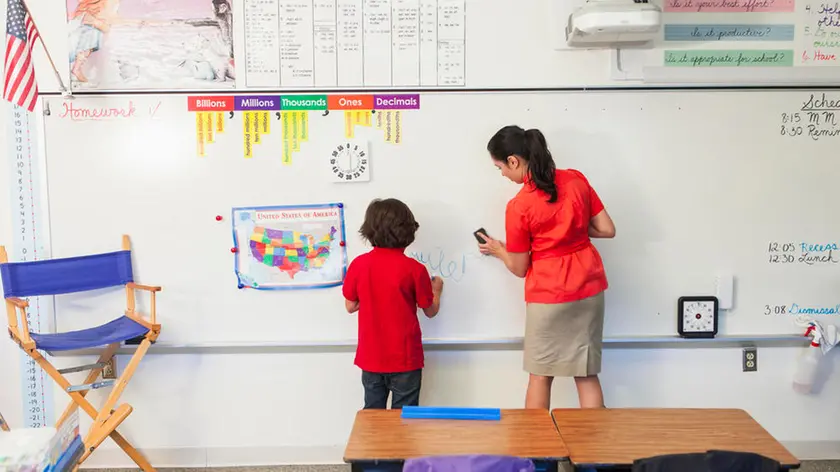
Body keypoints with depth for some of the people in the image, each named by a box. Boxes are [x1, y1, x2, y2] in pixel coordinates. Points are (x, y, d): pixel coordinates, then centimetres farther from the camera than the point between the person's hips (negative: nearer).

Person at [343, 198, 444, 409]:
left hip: (371, 358, 3)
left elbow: (350, 306, 4)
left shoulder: (358, 264, -7)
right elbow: (431, 311, -2)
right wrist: (436, 290, 17)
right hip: (405, 359, -3)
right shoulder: (414, 268, -14)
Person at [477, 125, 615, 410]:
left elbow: (520, 268, -5)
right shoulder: (577, 179, -1)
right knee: (587, 374, 12)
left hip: (548, 293, -5)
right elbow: (607, 230, 4)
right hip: (589, 286, 5)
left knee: (540, 376, 11)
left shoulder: (518, 207, -14)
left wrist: (497, 250, 14)